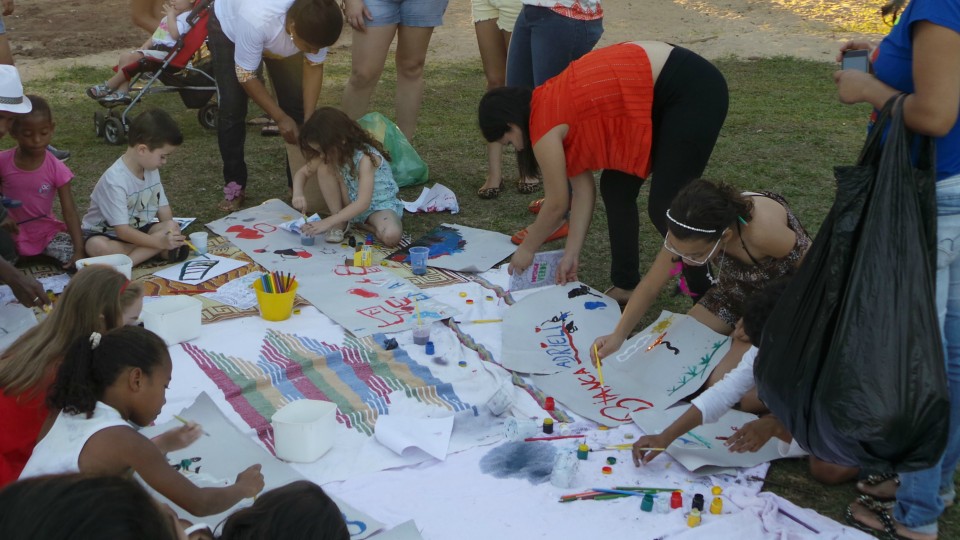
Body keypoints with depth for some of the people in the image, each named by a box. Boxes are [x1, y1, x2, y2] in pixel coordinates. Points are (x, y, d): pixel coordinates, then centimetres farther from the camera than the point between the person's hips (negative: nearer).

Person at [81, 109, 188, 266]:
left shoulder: (152, 170, -3)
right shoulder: (115, 180, -28)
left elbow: (163, 207, 1)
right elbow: (123, 231, -29)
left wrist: (170, 228, -19)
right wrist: (159, 242, -36)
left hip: (138, 230, 7)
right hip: (107, 234, -7)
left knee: (173, 229, -20)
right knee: (97, 246, -39)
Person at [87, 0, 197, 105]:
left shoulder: (187, 17, -11)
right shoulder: (169, 16, 23)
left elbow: (175, 34, -30)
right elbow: (156, 36, 26)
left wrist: (171, 15, -16)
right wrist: (145, 46, 8)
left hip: (166, 52, -11)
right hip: (155, 48, 11)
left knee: (132, 57, -22)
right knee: (124, 56, -2)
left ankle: (109, 86, -11)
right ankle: (122, 92, -13)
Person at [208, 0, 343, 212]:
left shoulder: (315, 24, -35)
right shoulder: (256, 19, -46)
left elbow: (314, 66, -18)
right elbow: (246, 76, -31)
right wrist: (280, 118, -28)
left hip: (279, 34, 4)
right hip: (229, 25, -3)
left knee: (295, 103, -7)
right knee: (232, 109, -11)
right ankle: (234, 187, 1)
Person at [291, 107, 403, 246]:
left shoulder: (365, 158, -30)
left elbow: (363, 203, -36)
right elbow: (302, 173, -1)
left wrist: (328, 222, -41)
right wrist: (298, 193, -24)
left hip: (379, 205, -6)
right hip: (349, 203, 6)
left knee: (391, 236, -39)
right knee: (324, 169, -19)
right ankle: (340, 223, -9)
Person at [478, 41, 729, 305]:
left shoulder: (544, 125, -14)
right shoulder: (554, 105, 10)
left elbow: (556, 204, -5)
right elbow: (582, 189, 11)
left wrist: (526, 250, 10)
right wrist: (571, 254, 11)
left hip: (694, 89, -10)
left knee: (666, 207, -8)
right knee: (616, 189, 9)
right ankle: (626, 287, 21)